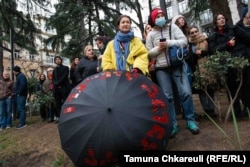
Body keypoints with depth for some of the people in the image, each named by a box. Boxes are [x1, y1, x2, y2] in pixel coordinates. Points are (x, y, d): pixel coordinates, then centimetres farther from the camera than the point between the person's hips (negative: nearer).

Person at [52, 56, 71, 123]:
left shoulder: (65, 68, 8)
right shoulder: (54, 70, 23)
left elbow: (64, 77, -6)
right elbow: (53, 79, 14)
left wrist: (58, 83, -12)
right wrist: (56, 84, -7)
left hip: (64, 87, -5)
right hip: (56, 88, 5)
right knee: (58, 104, 4)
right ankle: (58, 117, 9)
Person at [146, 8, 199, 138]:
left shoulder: (173, 27, 7)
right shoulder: (151, 35, 8)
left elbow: (184, 41, -2)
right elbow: (148, 53, 7)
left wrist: (169, 43, -14)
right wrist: (158, 48, -11)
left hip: (178, 65, 0)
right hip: (161, 69, 1)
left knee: (186, 93, -6)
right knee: (167, 96, 1)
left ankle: (190, 121, 12)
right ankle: (173, 124, 11)